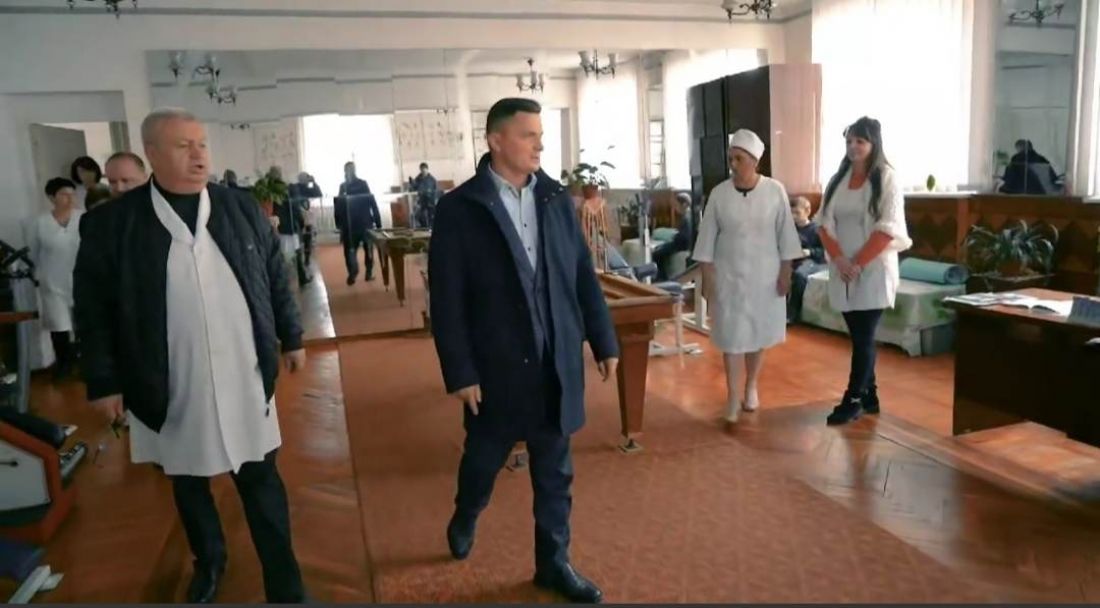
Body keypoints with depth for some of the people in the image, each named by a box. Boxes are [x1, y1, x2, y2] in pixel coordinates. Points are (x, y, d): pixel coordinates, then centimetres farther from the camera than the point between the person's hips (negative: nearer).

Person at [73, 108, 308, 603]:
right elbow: (94, 310, -2)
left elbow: (276, 277, 7)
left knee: (261, 481, 10)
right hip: (172, 391, 0)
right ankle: (208, 563, 44)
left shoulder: (242, 208, -1)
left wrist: (291, 337, 9)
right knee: (189, 485, 19)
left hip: (244, 380, 1)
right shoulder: (110, 223, -7)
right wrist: (103, 382, -2)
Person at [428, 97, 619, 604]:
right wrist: (460, 373, -13)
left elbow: (583, 278, 7)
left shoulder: (557, 199, 2)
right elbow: (447, 301, -10)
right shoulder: (459, 208, -9)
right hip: (496, 368, -3)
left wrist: (603, 342, 7)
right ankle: (464, 521, 49)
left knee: (555, 473, 14)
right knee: (483, 461, 18)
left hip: (557, 364, 3)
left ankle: (553, 563, 32)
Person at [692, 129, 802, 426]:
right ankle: (732, 397, 9)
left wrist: (786, 271, -3)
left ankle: (751, 387, 31)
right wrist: (707, 274, -5)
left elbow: (785, 234, -1)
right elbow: (707, 235, -2)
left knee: (759, 332, 12)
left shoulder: (775, 191, -6)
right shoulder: (719, 193, -5)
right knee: (731, 335, -1)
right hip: (728, 275, 0)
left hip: (764, 275, 1)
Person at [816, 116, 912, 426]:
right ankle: (869, 397, 21)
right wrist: (839, 259, -8)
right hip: (842, 271, 5)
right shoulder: (838, 179, 9)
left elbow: (888, 229, -12)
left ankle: (852, 400, 4)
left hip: (874, 270, -5)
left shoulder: (886, 179, -6)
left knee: (863, 338, -3)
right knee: (859, 337, 10)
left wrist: (858, 263, -15)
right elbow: (825, 223, 6)